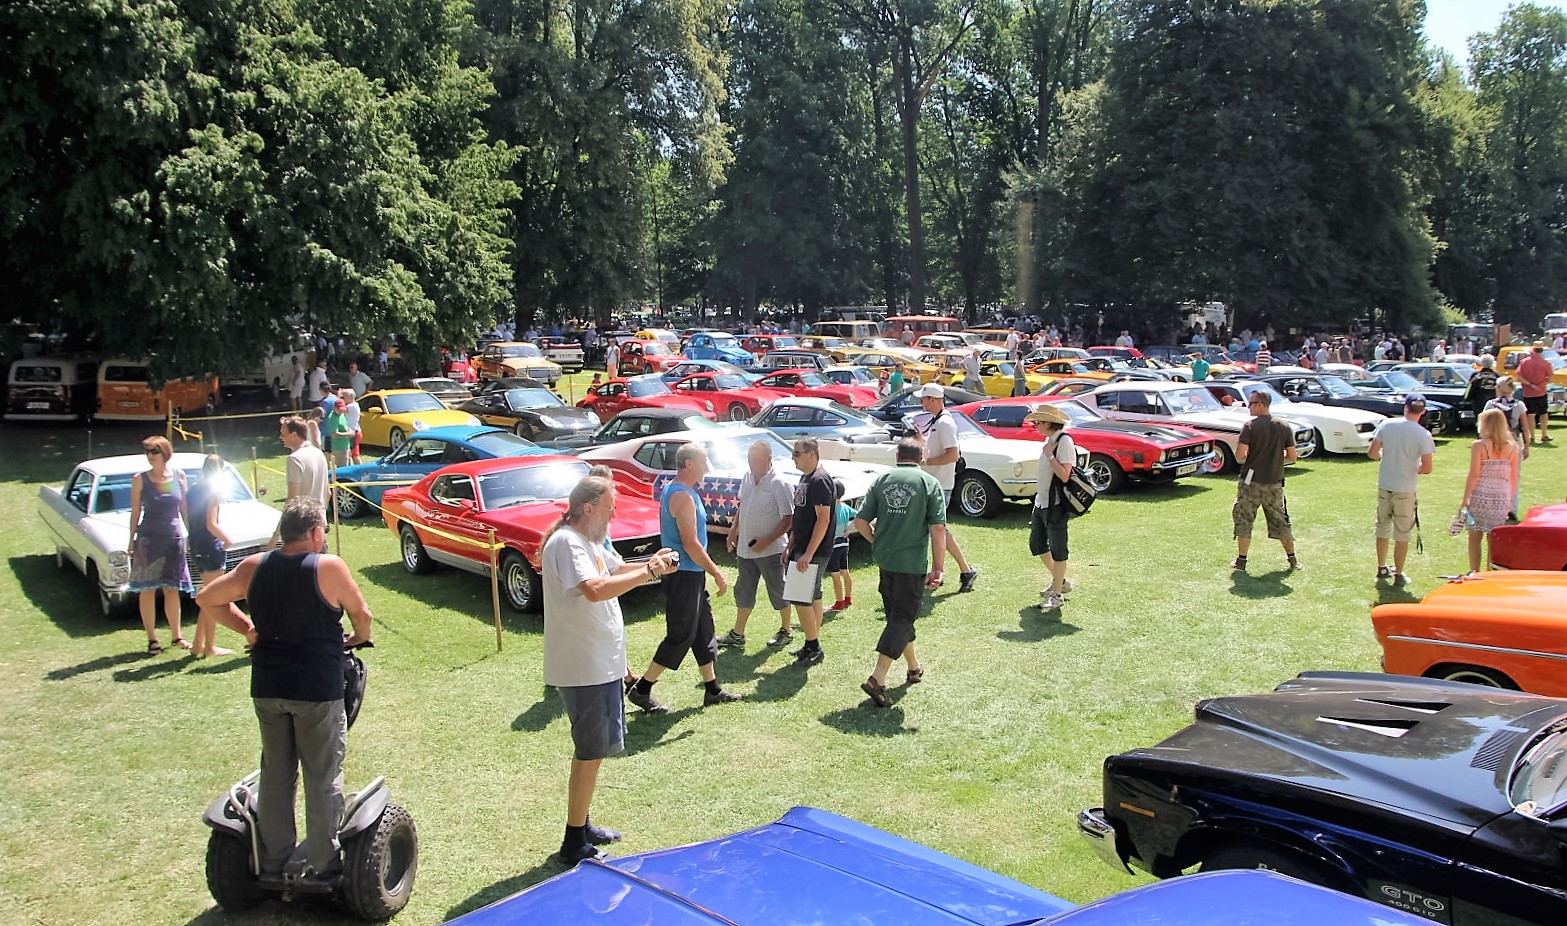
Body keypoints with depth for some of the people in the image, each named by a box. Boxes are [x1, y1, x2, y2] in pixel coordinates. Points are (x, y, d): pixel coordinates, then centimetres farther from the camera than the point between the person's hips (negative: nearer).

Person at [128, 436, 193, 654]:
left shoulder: (178, 476, 2)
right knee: (147, 590, 3)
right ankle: (152, 639, 10)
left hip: (174, 538, 2)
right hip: (148, 539, -2)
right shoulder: (140, 480, -3)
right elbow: (135, 512, 0)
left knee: (172, 589, 9)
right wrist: (132, 541, -1)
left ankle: (177, 636, 19)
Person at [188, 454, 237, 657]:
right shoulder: (214, 490, -14)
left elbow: (188, 518, 11)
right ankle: (210, 647, 9)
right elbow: (211, 524, -20)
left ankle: (199, 644, 23)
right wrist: (227, 539, -7)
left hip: (196, 547, 8)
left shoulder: (193, 490, 9)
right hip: (211, 548, -8)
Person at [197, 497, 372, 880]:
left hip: (267, 688, 5)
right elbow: (362, 614, -4)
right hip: (318, 690, -5)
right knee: (323, 776, 7)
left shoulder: (254, 567, 2)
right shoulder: (329, 567, -13)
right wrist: (356, 639, 16)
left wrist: (247, 629, 17)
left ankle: (272, 862, 26)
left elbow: (207, 599, 12)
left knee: (276, 772, 17)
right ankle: (324, 863, 16)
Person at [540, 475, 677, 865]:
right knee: (591, 754, -2)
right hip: (582, 668, -11)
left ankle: (583, 825, 33)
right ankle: (575, 844, 9)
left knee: (594, 749, 20)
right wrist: (647, 573, -29)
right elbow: (595, 589, -36)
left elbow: (618, 570, 21)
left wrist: (649, 564, 0)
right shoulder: (566, 543, -21)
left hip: (602, 663, 11)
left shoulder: (592, 541, 11)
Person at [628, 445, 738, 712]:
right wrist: (717, 573, -17)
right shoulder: (683, 496, -20)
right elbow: (691, 544, -23)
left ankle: (713, 690, 24)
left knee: (703, 631, 15)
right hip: (684, 576, -10)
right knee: (681, 636, -3)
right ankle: (641, 690, 5)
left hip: (690, 574, 10)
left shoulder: (672, 490, 12)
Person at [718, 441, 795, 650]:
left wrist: (766, 542, -21)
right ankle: (737, 634, 22)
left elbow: (788, 519, -18)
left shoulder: (779, 485, -17)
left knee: (777, 591, 8)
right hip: (746, 548, 7)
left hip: (770, 550, -7)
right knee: (743, 591, 13)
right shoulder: (746, 479, 4)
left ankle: (785, 631, 25)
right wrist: (733, 532, 12)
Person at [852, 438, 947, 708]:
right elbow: (938, 528, -12)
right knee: (902, 618, 0)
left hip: (884, 560, 4)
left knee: (897, 613, 20)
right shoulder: (929, 483, -4)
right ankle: (877, 678, -11)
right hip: (913, 563, -4)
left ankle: (914, 668, 36)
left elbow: (860, 521, 2)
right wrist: (938, 568, -10)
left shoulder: (881, 480, 4)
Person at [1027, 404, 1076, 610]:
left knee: (1057, 549, -1)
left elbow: (1064, 475, -23)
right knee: (1037, 544, 15)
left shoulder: (1064, 441, -16)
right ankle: (1059, 581, 31)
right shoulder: (1049, 440, 12)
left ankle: (1057, 595, 8)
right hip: (1041, 501, 10)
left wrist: (1049, 455, -21)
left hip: (1056, 504, -10)